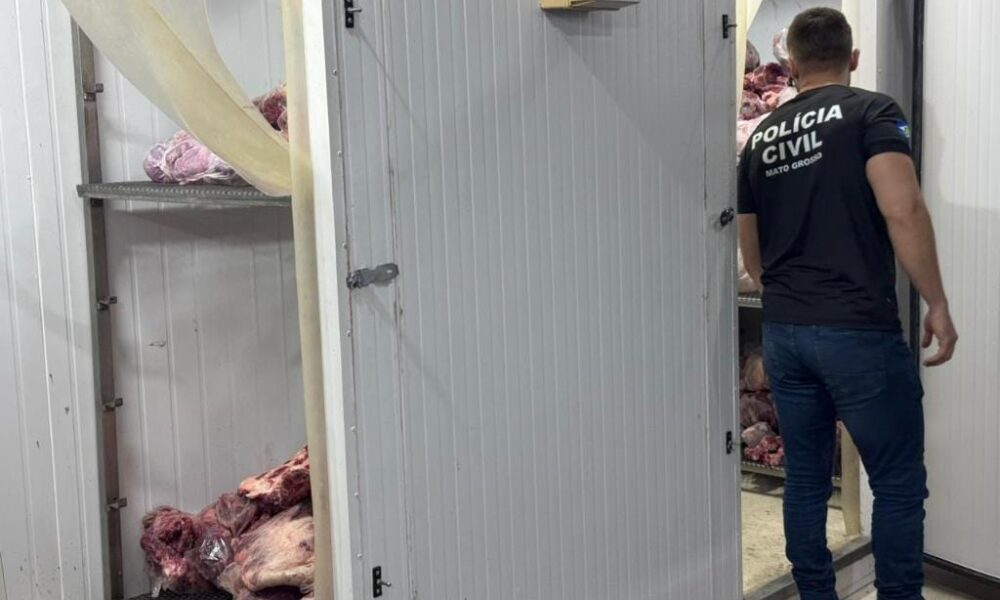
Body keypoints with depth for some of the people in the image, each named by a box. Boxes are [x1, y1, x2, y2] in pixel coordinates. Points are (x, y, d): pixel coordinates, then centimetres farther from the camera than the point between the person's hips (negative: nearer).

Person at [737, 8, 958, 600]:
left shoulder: (761, 137, 12)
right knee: (899, 484, 7)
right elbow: (902, 211, -19)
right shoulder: (871, 111, -4)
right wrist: (938, 303, -10)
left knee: (806, 478, 15)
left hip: (783, 333, 6)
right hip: (859, 331, -5)